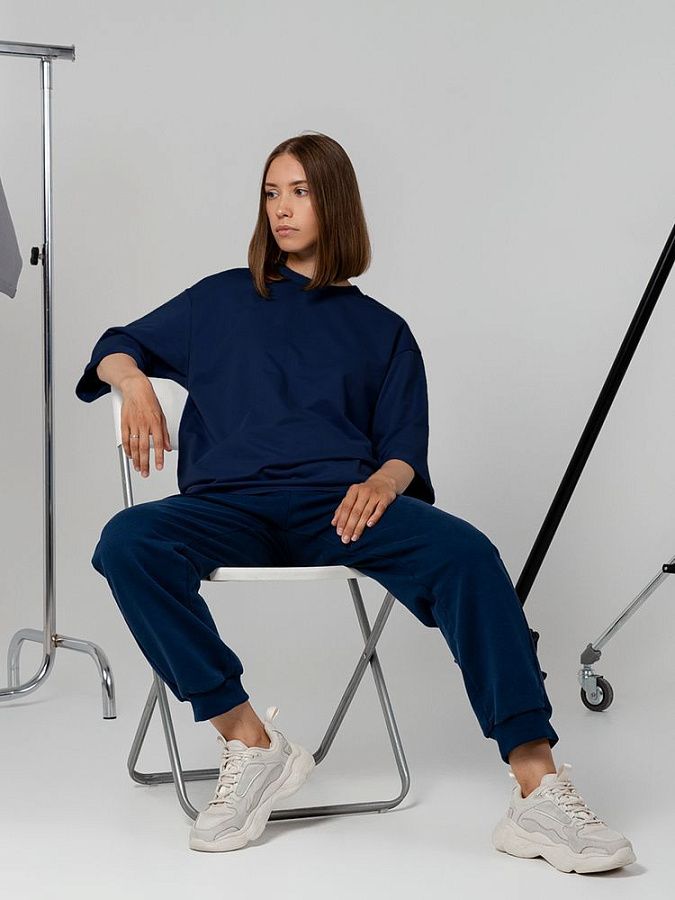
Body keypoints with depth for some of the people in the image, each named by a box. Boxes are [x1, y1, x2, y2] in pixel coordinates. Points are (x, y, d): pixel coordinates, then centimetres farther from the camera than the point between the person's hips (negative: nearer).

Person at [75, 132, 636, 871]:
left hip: (339, 507, 0)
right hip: (232, 506, 1)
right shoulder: (223, 300, 23)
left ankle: (538, 791, -36)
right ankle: (248, 743, -26)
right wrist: (134, 383, 0)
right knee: (126, 543, -33)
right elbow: (118, 347, 26)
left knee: (466, 551, -32)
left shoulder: (381, 330, 22)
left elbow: (405, 447, 13)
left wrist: (383, 482, -13)